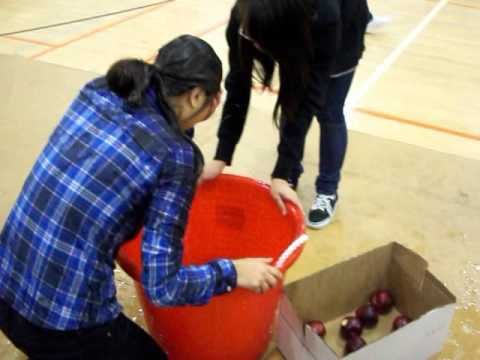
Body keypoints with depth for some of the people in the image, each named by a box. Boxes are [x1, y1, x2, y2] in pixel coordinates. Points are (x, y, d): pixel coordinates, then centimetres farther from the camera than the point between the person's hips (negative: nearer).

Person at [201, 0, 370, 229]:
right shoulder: (245, 19, -37)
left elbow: (309, 100, -42)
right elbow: (237, 88, -29)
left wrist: (281, 174, -43)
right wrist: (221, 158, -31)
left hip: (344, 28, -3)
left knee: (328, 112, -1)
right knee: (290, 106, 3)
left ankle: (328, 190, 18)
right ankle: (291, 178, 24)